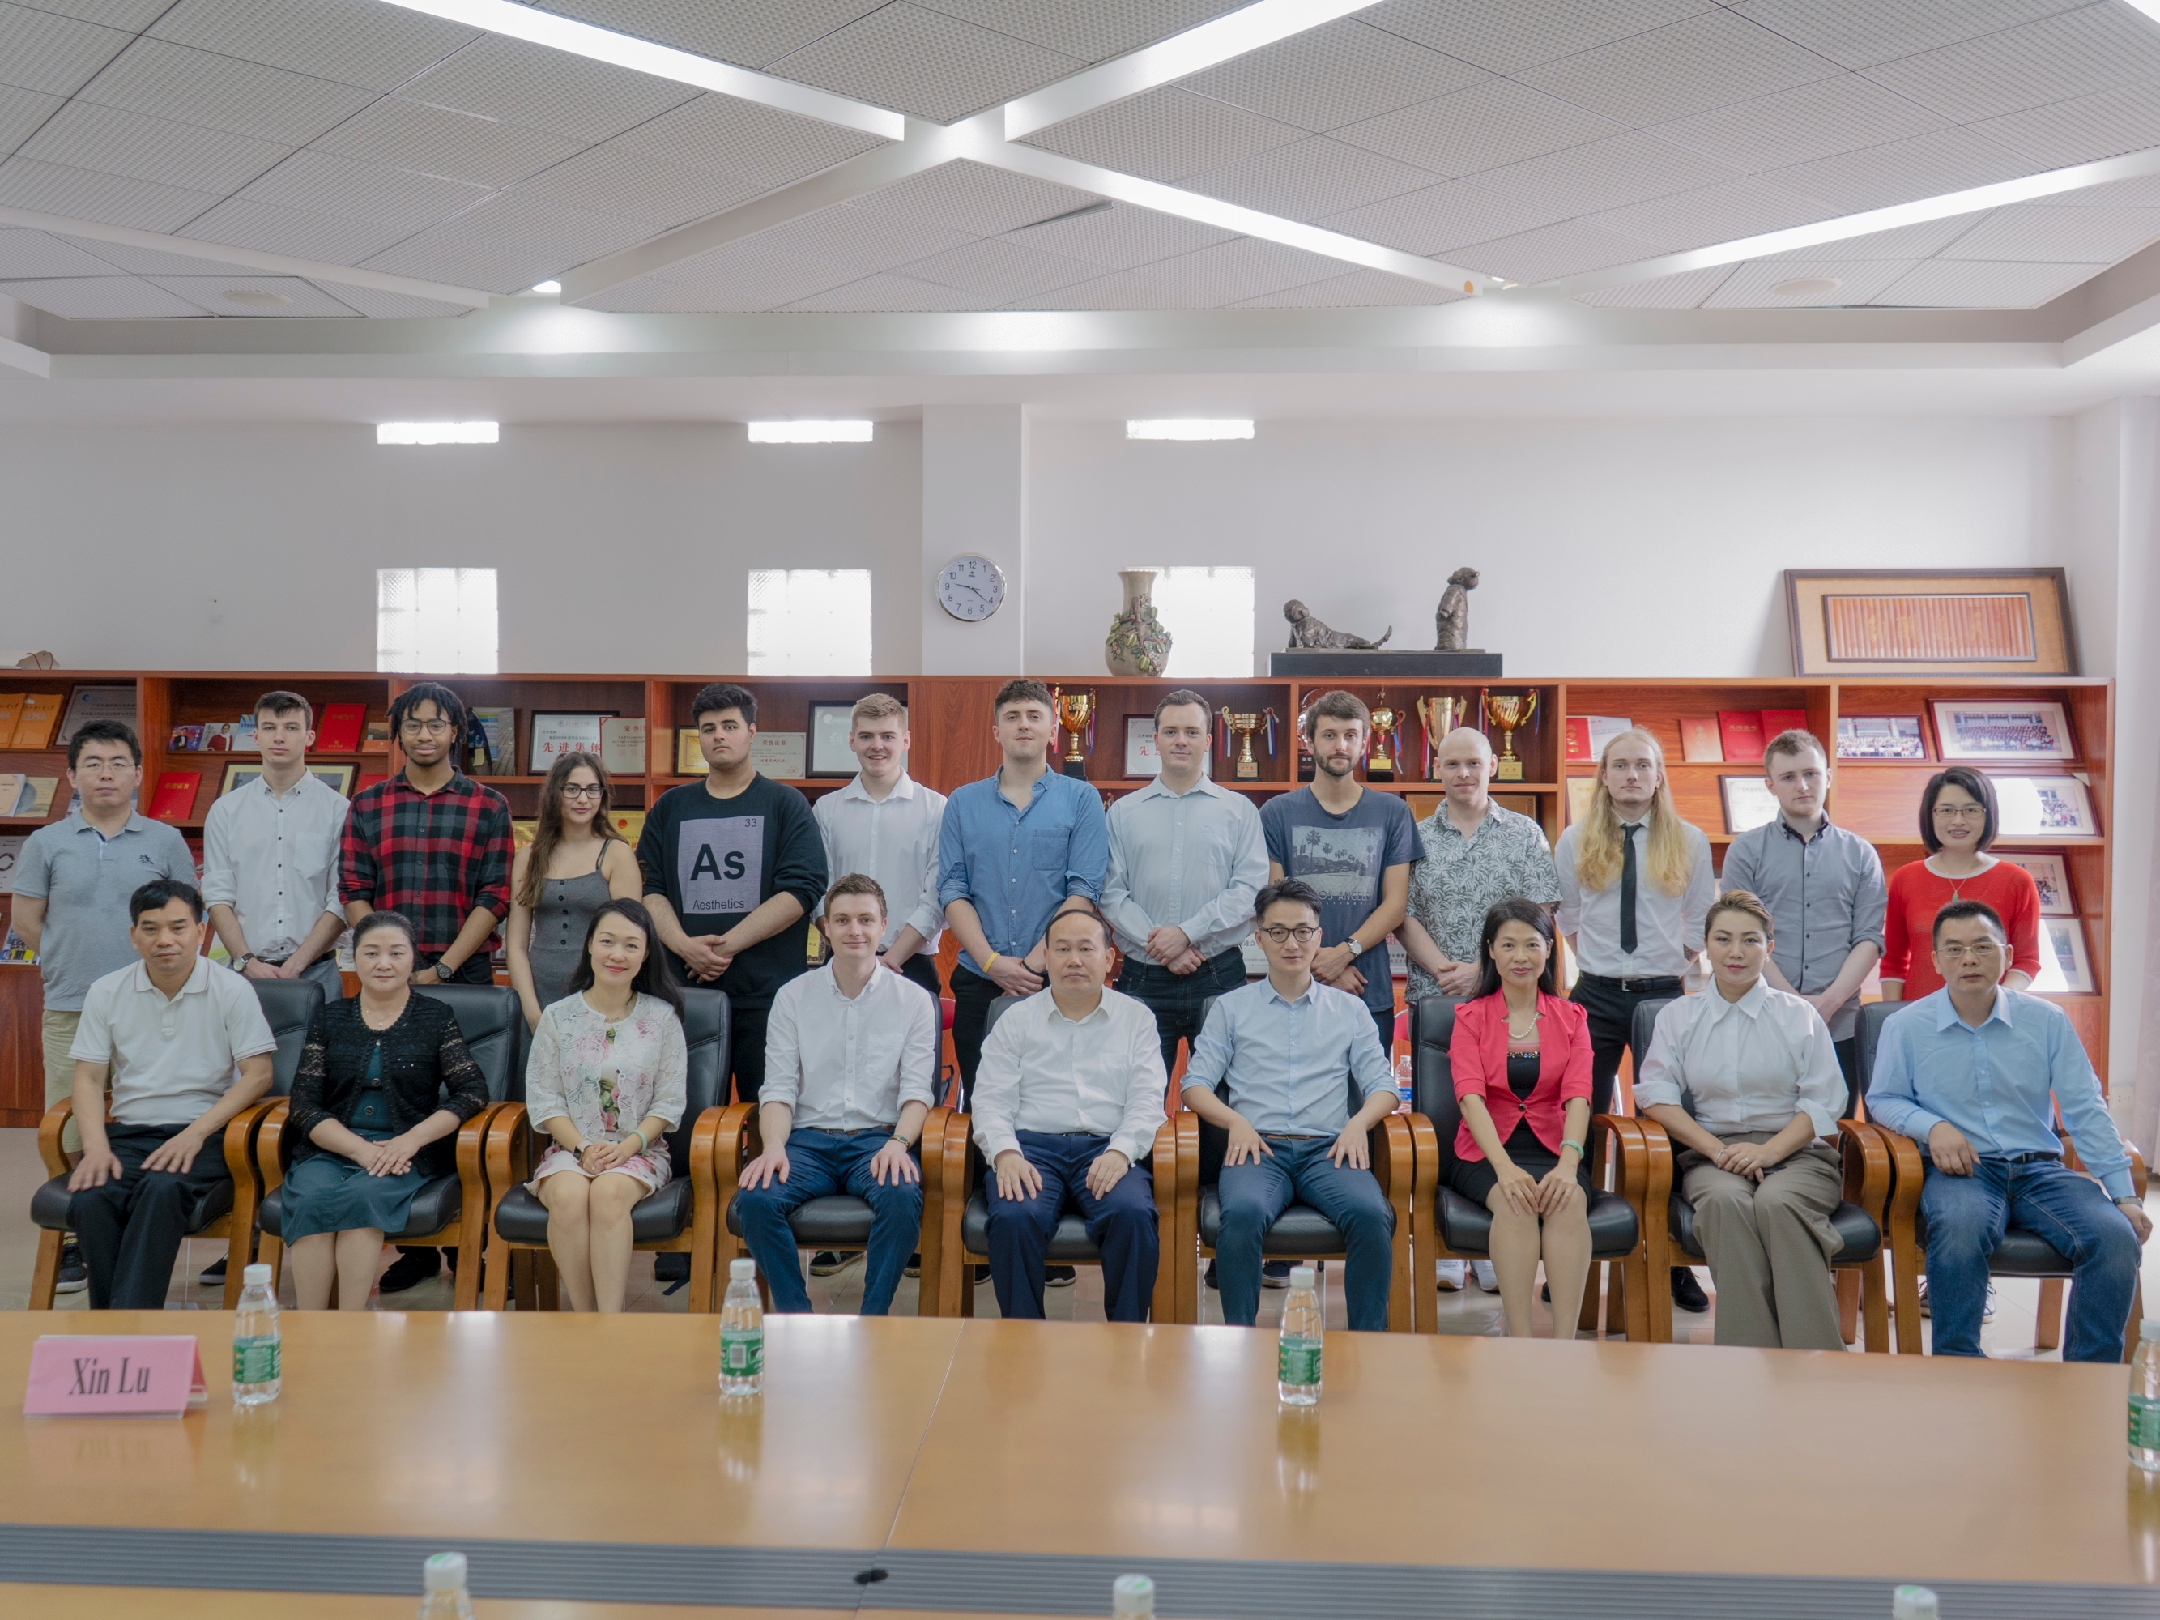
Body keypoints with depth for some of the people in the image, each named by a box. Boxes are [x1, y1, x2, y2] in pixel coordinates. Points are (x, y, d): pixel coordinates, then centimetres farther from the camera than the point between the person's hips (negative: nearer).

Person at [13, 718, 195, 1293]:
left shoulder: (165, 842, 6)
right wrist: (74, 959, 6)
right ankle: (73, 1242, 14)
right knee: (70, 1129, 4)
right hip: (69, 1009, 1)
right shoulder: (47, 843, 6)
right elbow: (26, 920, 9)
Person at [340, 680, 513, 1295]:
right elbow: (353, 892, 5)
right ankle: (414, 1244, 13)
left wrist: (443, 968, -10)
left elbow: (494, 897, -3)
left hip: (465, 975, -2)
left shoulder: (488, 806, 3)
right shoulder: (368, 806, 10)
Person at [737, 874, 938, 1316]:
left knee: (903, 1198, -34)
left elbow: (917, 1089, 1)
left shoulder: (913, 1001, 8)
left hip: (878, 1139, -1)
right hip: (808, 1140, 1)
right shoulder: (793, 996, 11)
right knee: (754, 1199, -29)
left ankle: (873, 1319, -19)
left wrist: (899, 1142, -19)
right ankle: (796, 1315, -15)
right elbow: (778, 1088, 5)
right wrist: (773, 1147, -14)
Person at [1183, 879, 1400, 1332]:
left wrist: (1359, 1123, -6)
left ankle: (1368, 1342, -21)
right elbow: (1195, 1084, 11)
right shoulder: (1231, 1008, 19)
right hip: (1259, 1146, -1)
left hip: (1328, 1148, 1)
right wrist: (1236, 1122, -8)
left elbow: (1381, 1085, 16)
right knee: (1243, 1213, -35)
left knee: (1372, 1214, -32)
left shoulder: (1349, 1010, 22)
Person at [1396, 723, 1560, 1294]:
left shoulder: (1524, 834, 8)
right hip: (1433, 997, 1)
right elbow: (1401, 914, 4)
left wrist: (1482, 968, -10)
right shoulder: (1416, 837, 10)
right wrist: (1443, 968, -10)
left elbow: (1539, 914, 0)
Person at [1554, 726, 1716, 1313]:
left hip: (1663, 993, 0)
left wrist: (1669, 962, 5)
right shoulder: (1576, 841, 5)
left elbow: (1701, 923, 10)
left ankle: (1674, 1263, 11)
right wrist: (1599, 961, 12)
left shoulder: (1688, 842, 4)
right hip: (1596, 995, 1)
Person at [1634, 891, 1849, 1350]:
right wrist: (1718, 1149, -12)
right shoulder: (1676, 1016, 15)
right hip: (1711, 1154, 1)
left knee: (1776, 1203, -35)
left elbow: (1823, 1101, 3)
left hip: (1795, 1152, 0)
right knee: (1726, 1201, -35)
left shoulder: (1799, 1015, 13)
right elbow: (1656, 1095, 3)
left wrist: (1767, 1151, -13)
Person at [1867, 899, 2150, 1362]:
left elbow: (2086, 1111, 8)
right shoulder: (1905, 1026, 7)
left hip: (2040, 1168, 3)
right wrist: (1932, 1126, -10)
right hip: (1961, 1170, -2)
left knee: (2116, 1235, -26)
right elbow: (1883, 1100, 12)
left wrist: (2124, 1194, 0)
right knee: (1960, 1229, -37)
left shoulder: (2047, 1021, 10)